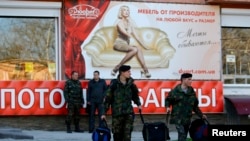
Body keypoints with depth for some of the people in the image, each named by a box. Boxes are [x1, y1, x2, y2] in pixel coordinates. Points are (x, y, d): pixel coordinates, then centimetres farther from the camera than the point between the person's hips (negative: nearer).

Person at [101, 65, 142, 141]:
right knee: (117, 134, 5)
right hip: (117, 113, -2)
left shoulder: (130, 83, 4)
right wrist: (104, 113, -6)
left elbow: (135, 95, 22)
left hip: (129, 113, 2)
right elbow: (107, 99, -4)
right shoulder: (114, 84, -6)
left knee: (127, 134, -8)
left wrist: (138, 104, 8)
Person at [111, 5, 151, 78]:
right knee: (135, 49, -32)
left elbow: (135, 35, 15)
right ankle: (117, 67, -29)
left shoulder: (130, 23, 17)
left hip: (126, 44, 6)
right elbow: (125, 32, -14)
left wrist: (144, 45, 10)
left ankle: (145, 69, -36)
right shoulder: (119, 22, -2)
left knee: (138, 49, -26)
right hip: (119, 43, -6)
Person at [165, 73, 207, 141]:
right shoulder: (175, 91, -7)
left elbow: (195, 106, 17)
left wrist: (201, 115, 15)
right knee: (182, 135, -19)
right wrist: (168, 107, -12)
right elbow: (167, 100, 6)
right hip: (178, 118, -6)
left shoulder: (191, 92, 9)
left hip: (187, 119, 6)